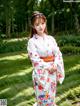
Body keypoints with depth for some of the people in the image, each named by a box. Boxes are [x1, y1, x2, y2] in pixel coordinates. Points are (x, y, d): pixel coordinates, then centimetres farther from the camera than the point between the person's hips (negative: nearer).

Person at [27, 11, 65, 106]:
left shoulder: (51, 39, 4)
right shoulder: (32, 41, -9)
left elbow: (58, 53, 2)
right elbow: (35, 59, -13)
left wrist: (55, 65, -14)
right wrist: (48, 67, -16)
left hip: (52, 72, 4)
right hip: (40, 73, -4)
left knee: (51, 95, 15)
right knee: (43, 97, 5)